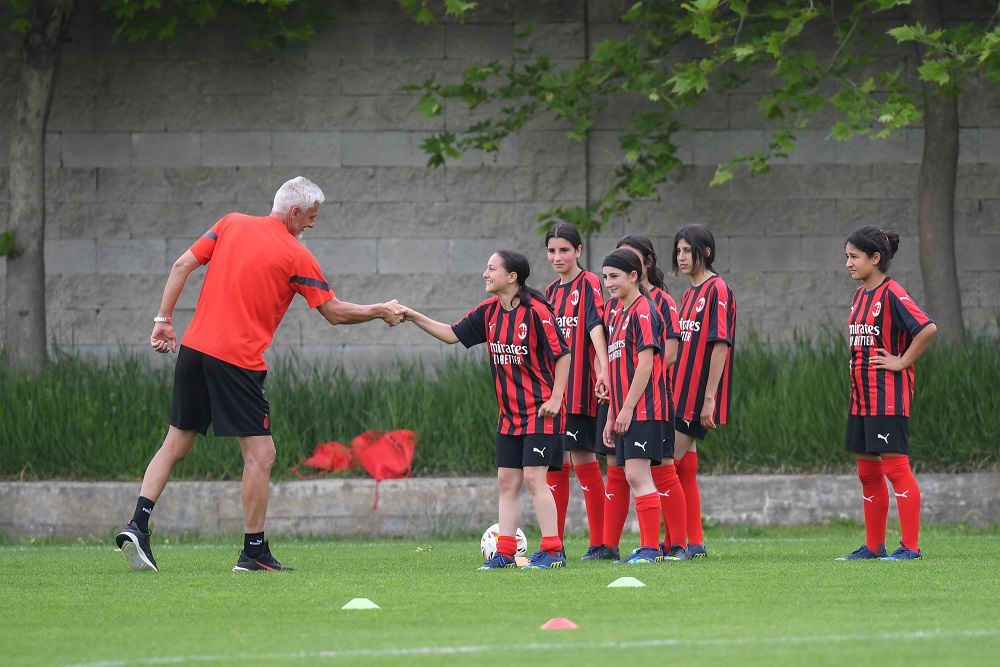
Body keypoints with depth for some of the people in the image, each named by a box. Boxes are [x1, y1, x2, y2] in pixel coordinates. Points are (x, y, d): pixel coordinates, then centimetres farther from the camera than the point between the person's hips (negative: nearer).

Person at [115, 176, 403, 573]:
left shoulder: (231, 224, 10)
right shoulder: (296, 257, -3)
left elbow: (182, 266, 6)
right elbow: (335, 313, 2)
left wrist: (164, 319, 10)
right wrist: (381, 312, 16)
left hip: (195, 348, 6)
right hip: (239, 360, -6)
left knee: (176, 444, 13)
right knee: (260, 453, 1)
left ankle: (137, 525, 1)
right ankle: (254, 552, 1)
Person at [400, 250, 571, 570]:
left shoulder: (536, 311, -16)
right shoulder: (489, 312, 6)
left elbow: (562, 354, -12)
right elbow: (453, 334, 14)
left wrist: (555, 399, -15)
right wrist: (414, 318, 5)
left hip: (540, 411, -8)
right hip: (509, 413, 8)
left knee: (533, 478, -11)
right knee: (507, 481, 7)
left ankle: (553, 551, -6)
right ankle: (505, 552, 10)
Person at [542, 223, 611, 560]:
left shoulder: (588, 284, -6)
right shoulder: (551, 291, 16)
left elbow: (596, 326, -20)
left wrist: (603, 368, -33)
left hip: (580, 386, -7)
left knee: (583, 460, -6)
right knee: (555, 462, 7)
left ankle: (600, 542, -1)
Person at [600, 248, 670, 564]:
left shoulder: (643, 311, -10)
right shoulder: (615, 311, 17)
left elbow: (646, 363, -16)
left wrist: (628, 407, -17)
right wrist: (611, 416, 20)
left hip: (643, 409, -9)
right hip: (625, 411, 9)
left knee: (637, 475, -12)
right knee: (634, 478, 8)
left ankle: (651, 549, -10)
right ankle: (649, 547, 12)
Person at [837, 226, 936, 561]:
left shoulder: (892, 294, -14)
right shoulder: (860, 294, 14)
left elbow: (928, 328, -25)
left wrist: (903, 361, -18)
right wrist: (856, 364, 14)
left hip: (888, 396, -9)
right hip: (861, 395, 9)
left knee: (895, 466, -9)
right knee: (868, 471, 12)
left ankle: (910, 546, -6)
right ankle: (874, 546, 19)